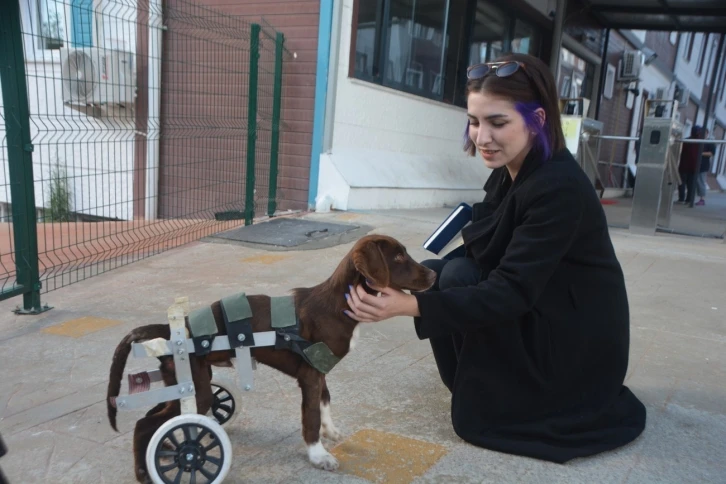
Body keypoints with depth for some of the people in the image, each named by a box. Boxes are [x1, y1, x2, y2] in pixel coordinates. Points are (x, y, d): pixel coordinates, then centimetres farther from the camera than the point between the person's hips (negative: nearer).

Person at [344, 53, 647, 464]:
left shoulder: (560, 188, -28)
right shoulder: (510, 172, -1)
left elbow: (512, 292, -32)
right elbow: (483, 253, 4)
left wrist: (407, 305, -40)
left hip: (578, 345, -7)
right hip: (532, 320, 8)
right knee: (435, 273, -6)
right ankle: (476, 386, 13)